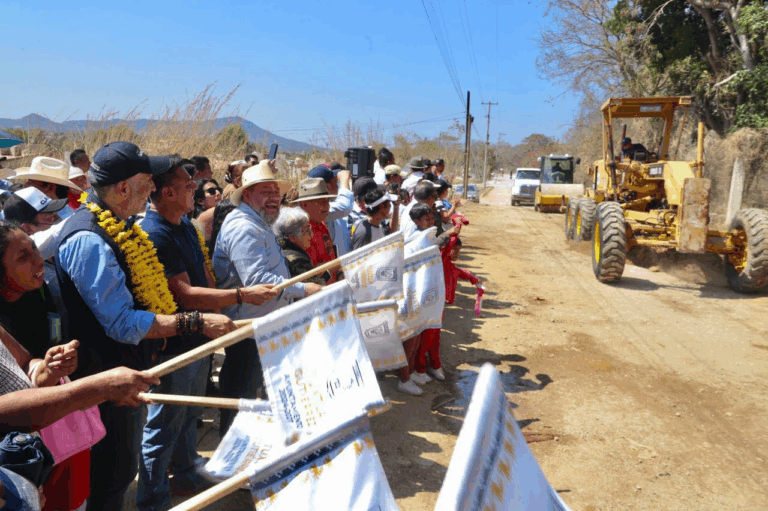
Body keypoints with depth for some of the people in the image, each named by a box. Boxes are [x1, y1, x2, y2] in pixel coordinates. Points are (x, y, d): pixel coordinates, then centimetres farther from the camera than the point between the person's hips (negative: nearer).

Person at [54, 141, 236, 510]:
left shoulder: (116, 226, 8)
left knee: (122, 472, 24)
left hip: (126, 370, 10)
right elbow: (123, 323, -29)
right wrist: (197, 322, -30)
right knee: (112, 480, 6)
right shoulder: (88, 240, -25)